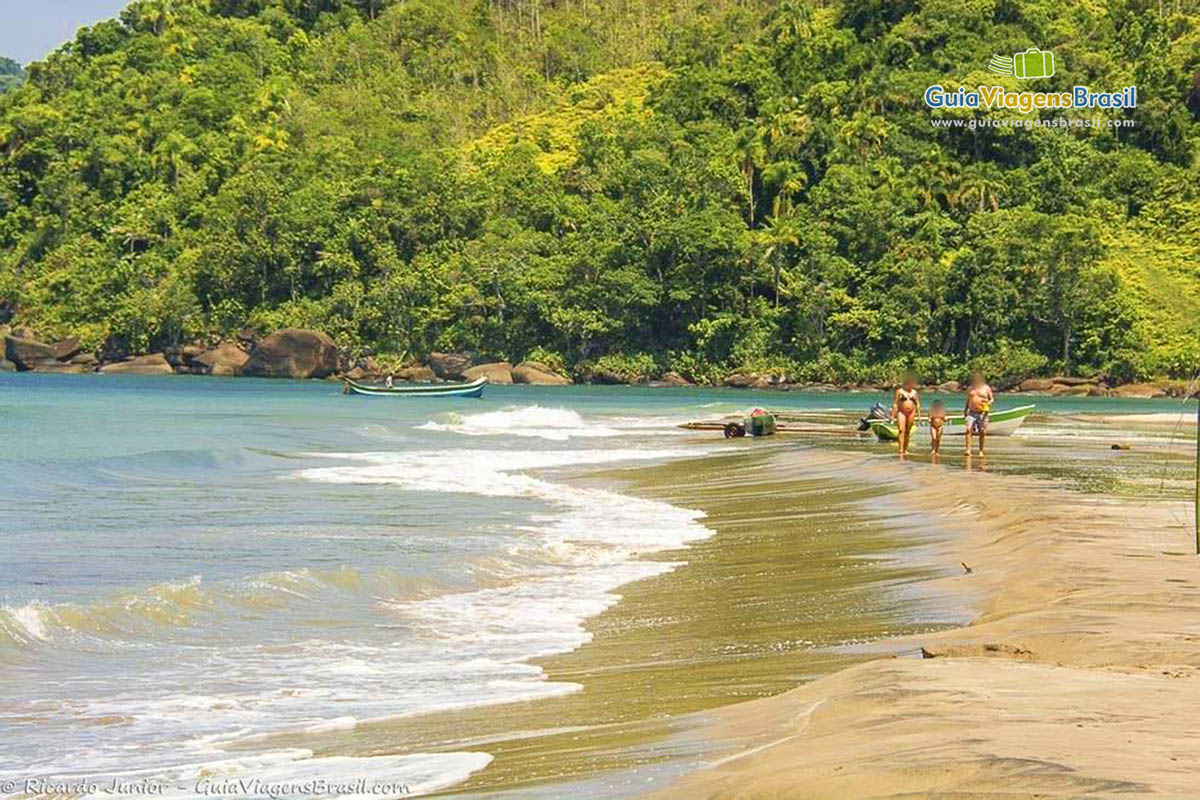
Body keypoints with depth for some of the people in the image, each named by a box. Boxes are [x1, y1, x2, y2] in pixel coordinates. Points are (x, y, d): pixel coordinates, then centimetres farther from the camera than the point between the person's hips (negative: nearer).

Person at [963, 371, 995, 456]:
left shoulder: (986, 388, 2)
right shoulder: (970, 388, 12)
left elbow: (992, 399, 5)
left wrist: (989, 403, -15)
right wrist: (966, 409, 14)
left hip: (982, 413, -2)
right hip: (972, 413, 2)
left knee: (982, 432, 1)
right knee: (968, 430, -14)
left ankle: (981, 451, 11)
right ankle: (968, 449, -15)